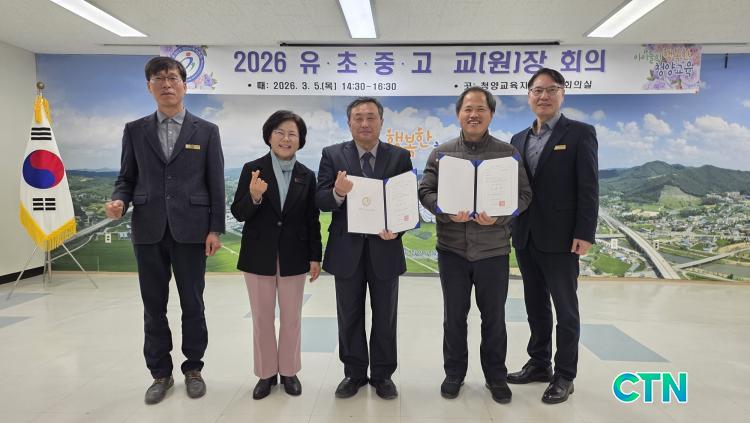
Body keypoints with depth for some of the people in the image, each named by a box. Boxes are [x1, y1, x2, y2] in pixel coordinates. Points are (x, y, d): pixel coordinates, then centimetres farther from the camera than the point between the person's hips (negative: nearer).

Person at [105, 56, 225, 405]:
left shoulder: (206, 131, 3)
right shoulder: (135, 130, 9)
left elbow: (216, 184, 1)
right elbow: (127, 177, 11)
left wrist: (215, 229, -5)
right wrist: (119, 200, -11)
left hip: (190, 230, -2)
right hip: (149, 230, 2)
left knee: (192, 304, 7)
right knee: (153, 306, 10)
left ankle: (193, 368, 24)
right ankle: (160, 373, 25)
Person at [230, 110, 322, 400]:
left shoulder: (307, 176, 2)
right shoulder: (252, 169, -3)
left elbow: (312, 220, 4)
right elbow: (238, 213, -6)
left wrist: (315, 256, 1)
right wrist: (254, 197, -26)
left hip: (293, 256, 1)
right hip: (259, 255, -1)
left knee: (292, 317, 11)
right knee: (262, 318, 10)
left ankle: (289, 371, 28)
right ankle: (266, 373, 27)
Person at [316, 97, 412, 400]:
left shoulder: (400, 157, 2)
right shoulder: (332, 155, 1)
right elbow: (321, 202, -6)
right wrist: (338, 193, -28)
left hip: (385, 248, 0)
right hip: (347, 250, 0)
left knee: (385, 317, 12)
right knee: (349, 317, 13)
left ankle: (382, 374, 29)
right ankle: (354, 373, 30)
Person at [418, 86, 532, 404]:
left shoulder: (508, 153, 3)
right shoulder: (441, 153, 4)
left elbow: (524, 194, -1)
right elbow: (425, 191, -1)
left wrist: (499, 216, -19)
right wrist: (448, 211, -19)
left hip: (493, 249, 0)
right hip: (452, 249, 1)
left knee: (494, 317, 11)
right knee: (454, 316, 12)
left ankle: (496, 376, 29)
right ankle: (454, 373, 29)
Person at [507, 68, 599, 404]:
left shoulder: (580, 133, -3)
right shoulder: (519, 139, 13)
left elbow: (588, 188, -9)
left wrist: (584, 234, -15)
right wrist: (513, 229, 6)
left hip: (560, 238, -5)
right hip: (526, 238, 5)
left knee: (565, 309, 6)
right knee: (536, 306, 15)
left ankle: (564, 376, 18)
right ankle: (539, 364, 29)